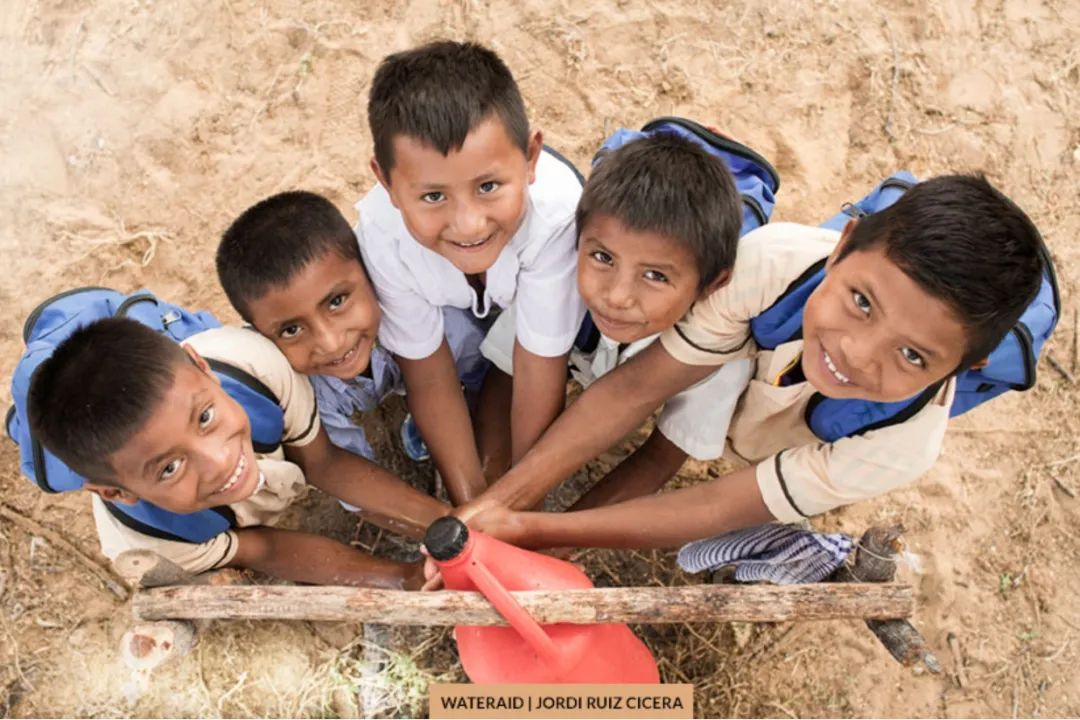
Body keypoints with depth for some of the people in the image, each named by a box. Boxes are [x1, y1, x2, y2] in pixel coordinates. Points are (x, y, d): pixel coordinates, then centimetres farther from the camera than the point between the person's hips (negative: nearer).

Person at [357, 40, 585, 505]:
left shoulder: (556, 212, -44)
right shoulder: (381, 232, -37)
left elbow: (537, 368, -32)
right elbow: (429, 377, -24)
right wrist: (468, 498, -23)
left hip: (528, 296, -1)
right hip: (445, 303, 2)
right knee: (455, 345, -23)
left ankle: (493, 452, 4)